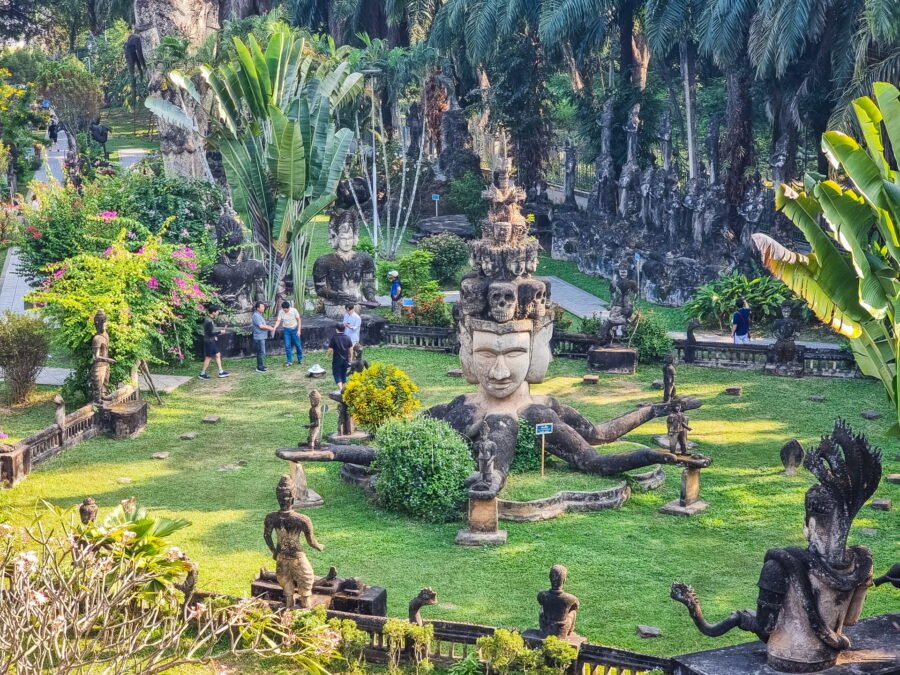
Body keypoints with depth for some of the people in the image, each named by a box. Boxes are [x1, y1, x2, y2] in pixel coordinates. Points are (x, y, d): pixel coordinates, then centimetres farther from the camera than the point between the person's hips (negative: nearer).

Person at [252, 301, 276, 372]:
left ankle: (261, 366, 21)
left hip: (261, 337, 10)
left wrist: (269, 327, 6)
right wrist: (269, 328, -10)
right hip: (259, 337, -10)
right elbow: (261, 326, -20)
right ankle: (259, 367, -5)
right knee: (261, 352, -8)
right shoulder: (256, 316, -16)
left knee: (261, 352, 14)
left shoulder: (259, 315, 16)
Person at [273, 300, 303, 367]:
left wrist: (299, 330, -11)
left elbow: (298, 320, -7)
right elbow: (278, 321, -11)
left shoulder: (294, 310, -15)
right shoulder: (281, 312, -9)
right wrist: (275, 328, -30)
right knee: (287, 346, 0)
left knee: (298, 345, 7)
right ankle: (290, 361, 8)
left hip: (294, 329, -2)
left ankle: (300, 359, 26)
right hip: (286, 330, 2)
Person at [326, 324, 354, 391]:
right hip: (345, 360, 4)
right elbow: (351, 349, 4)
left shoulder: (334, 338, -11)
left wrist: (329, 353, 11)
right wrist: (349, 360, 12)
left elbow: (330, 350, -12)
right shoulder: (347, 338, 2)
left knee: (337, 376, -3)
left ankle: (340, 389, -20)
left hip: (337, 360, -4)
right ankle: (343, 389, 23)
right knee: (343, 375, 16)